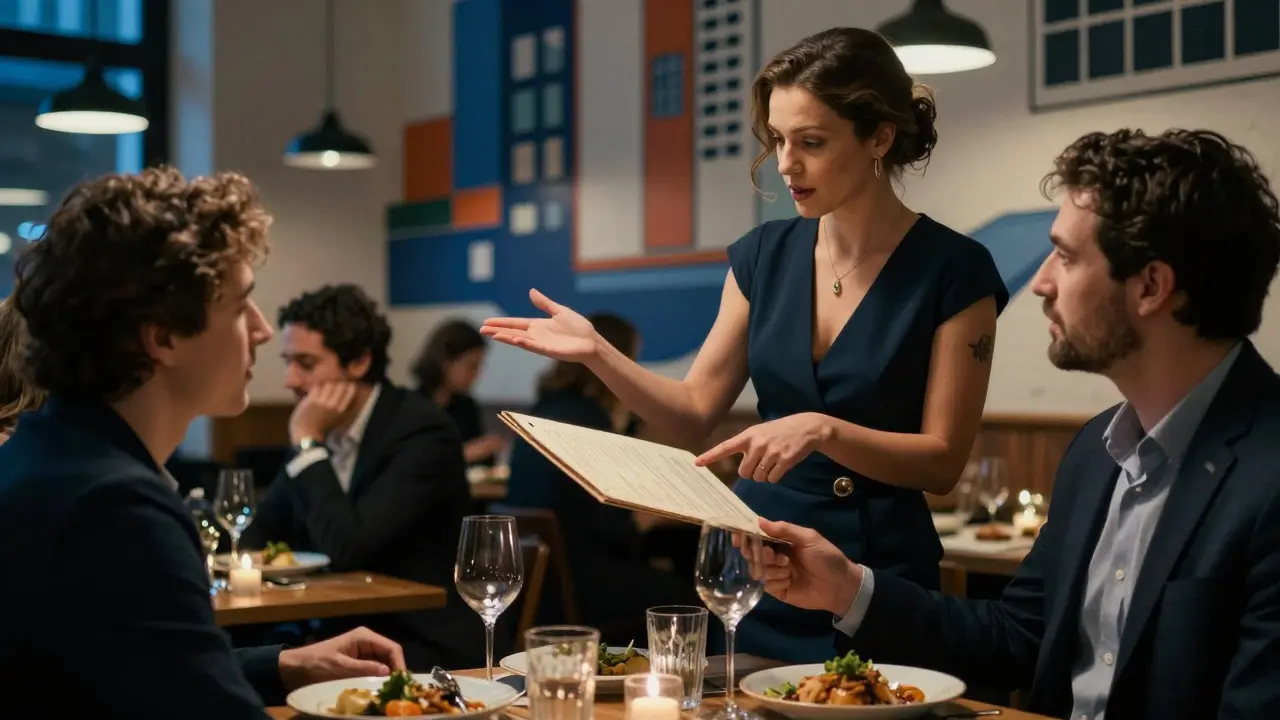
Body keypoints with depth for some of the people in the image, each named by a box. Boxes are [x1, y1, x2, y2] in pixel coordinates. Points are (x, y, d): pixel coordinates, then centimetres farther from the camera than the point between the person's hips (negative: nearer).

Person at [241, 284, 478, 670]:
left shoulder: (423, 431, -16)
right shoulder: (323, 431, 6)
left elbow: (347, 548, -24)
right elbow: (263, 530, 16)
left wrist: (308, 443, -17)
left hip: (422, 648, -7)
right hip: (339, 632, 7)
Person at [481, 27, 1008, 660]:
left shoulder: (954, 272, -10)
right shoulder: (765, 255, 3)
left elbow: (943, 460, -10)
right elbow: (695, 413, 6)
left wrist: (822, 430, -25)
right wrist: (596, 351, -8)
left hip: (878, 583, -4)